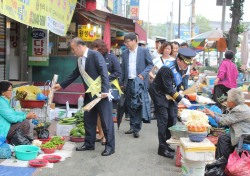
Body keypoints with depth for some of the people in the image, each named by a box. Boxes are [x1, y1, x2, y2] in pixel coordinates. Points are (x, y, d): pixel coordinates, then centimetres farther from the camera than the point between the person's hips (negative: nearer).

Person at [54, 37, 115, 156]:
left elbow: (104, 72, -20)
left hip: (101, 93, -8)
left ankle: (110, 146, 6)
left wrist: (104, 91, -25)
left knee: (106, 120, -2)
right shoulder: (80, 60, 11)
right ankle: (89, 144, 25)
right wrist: (61, 85, 23)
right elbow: (74, 75, 22)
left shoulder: (95, 55, -15)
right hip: (89, 94, 9)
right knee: (88, 119, 13)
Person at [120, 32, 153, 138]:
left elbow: (150, 64, 0)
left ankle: (137, 128, 1)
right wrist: (121, 82, 8)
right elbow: (123, 69, 14)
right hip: (128, 82, 4)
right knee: (130, 105, 9)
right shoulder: (124, 53, 11)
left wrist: (143, 74, -14)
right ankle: (132, 126, 20)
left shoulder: (144, 51, -1)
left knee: (138, 106, -2)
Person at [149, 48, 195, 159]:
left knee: (172, 118, 7)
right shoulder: (167, 69, -29)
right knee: (163, 120, -8)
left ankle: (168, 143, 20)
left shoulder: (181, 67, -5)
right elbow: (169, 89, -29)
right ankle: (162, 148, -2)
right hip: (159, 94, -8)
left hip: (170, 95, 8)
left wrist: (181, 92, -4)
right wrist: (181, 100, -32)